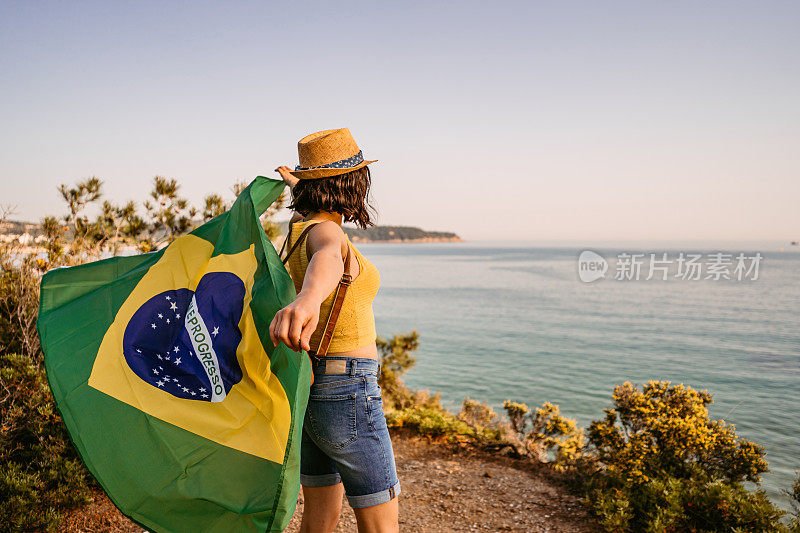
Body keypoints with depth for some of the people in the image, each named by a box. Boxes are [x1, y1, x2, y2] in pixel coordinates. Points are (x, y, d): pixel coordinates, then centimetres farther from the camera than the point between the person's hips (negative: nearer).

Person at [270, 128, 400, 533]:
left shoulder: (299, 224, 5)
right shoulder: (325, 232, -22)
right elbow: (328, 259, -46)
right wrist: (308, 299, -66)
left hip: (307, 388, 9)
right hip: (345, 392, -9)